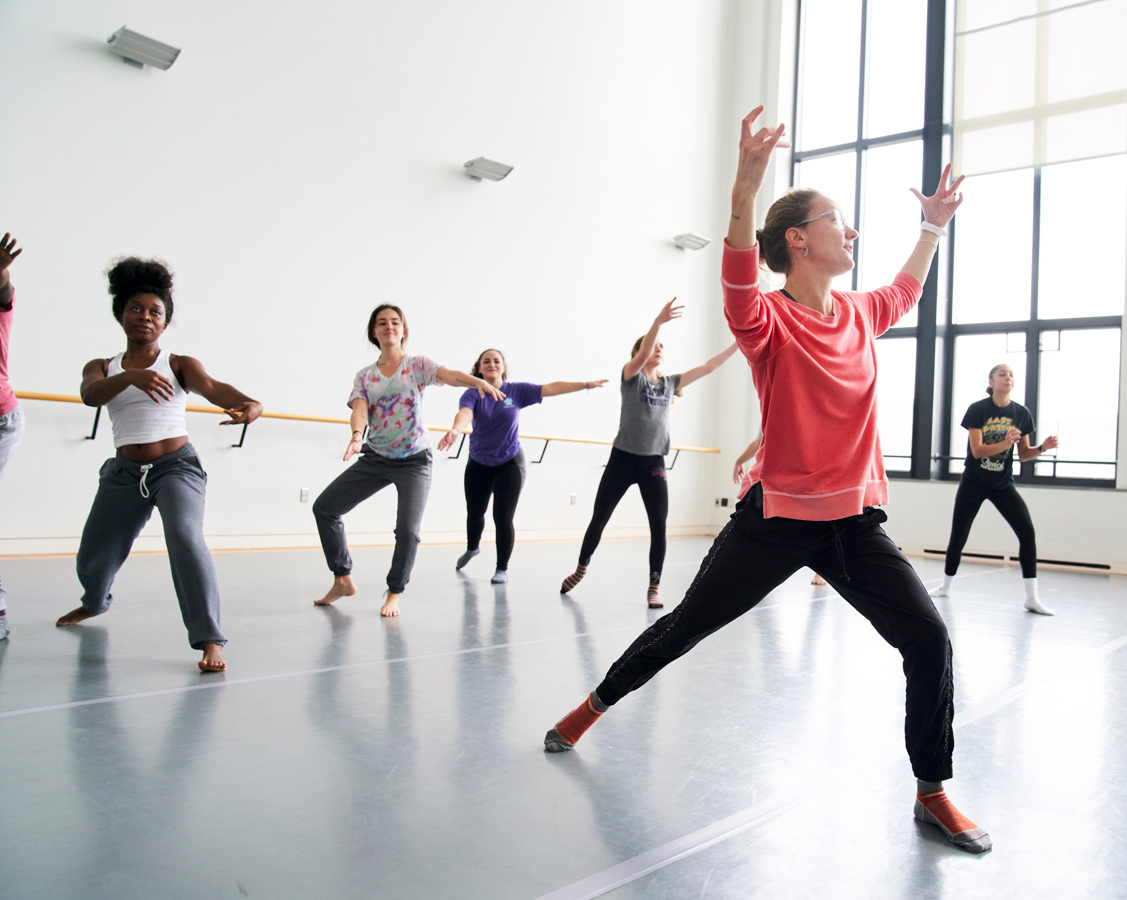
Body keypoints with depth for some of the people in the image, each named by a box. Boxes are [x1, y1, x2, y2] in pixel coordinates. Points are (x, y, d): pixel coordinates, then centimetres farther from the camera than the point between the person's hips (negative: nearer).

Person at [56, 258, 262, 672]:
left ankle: (209, 638, -28)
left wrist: (248, 403, -44)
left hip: (177, 466, -4)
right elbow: (90, 394, -15)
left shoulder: (180, 365, 1)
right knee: (91, 559, 14)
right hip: (124, 473, 4)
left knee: (185, 536, -30)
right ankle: (96, 603, 52)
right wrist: (131, 376, -37)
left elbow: (212, 387, -20)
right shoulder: (101, 368, 8)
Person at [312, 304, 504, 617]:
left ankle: (394, 594, 6)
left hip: (413, 461, -4)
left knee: (407, 530, -17)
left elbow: (451, 375, -20)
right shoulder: (364, 376, 6)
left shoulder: (418, 365, -1)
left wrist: (479, 381, -41)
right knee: (324, 507, 2)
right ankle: (343, 580, 15)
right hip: (375, 458, 4)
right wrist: (356, 435, -33)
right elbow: (359, 410, -10)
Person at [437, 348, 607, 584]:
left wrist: (586, 385, -17)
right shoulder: (472, 394, -11)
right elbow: (464, 414, -31)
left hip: (509, 463, -1)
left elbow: (550, 388, -13)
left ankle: (502, 568, 11)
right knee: (475, 512, 18)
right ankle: (472, 548, 50)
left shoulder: (517, 391, -7)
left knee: (503, 517, -8)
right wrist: (455, 430, -54)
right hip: (479, 464, 1)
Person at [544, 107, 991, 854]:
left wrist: (934, 226, 27)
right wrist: (744, 194, -49)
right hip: (775, 516, -4)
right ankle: (596, 705, 32)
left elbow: (905, 292, 32)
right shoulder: (769, 320, -11)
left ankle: (932, 791, 17)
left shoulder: (861, 314, 8)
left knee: (929, 639, -5)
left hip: (854, 519, 5)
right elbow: (740, 289, -36)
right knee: (687, 625, 8)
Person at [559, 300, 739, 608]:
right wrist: (658, 321, -39)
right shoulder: (631, 375, -3)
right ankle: (580, 570, 29)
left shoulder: (670, 382, 10)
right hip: (623, 458, -3)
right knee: (599, 519, 7)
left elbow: (707, 368, 9)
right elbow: (642, 356, -24)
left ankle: (653, 589, 5)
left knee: (659, 526, -5)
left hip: (654, 462, 3)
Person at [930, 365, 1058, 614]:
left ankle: (1032, 598, -6)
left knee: (1028, 532, -13)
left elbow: (1023, 454, 4)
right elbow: (977, 450, -18)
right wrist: (1004, 444, -33)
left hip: (1003, 484, 2)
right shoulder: (977, 409, -10)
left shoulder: (1021, 413, 0)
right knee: (958, 536, 3)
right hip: (974, 482, -2)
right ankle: (946, 586, 25)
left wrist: (1042, 447, -15)